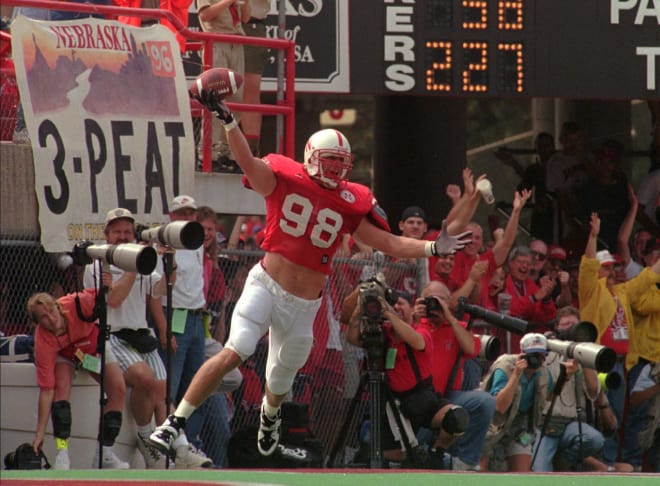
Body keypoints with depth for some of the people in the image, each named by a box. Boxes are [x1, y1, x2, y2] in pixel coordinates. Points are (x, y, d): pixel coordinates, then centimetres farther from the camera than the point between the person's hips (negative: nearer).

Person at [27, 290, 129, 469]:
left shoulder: (78, 305, -38)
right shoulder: (43, 342, -36)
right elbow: (46, 390, -33)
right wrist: (40, 433, -34)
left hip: (95, 345, 2)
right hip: (63, 355, -2)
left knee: (119, 390, -15)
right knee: (62, 387, -31)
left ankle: (104, 454, -9)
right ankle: (62, 453, -32)